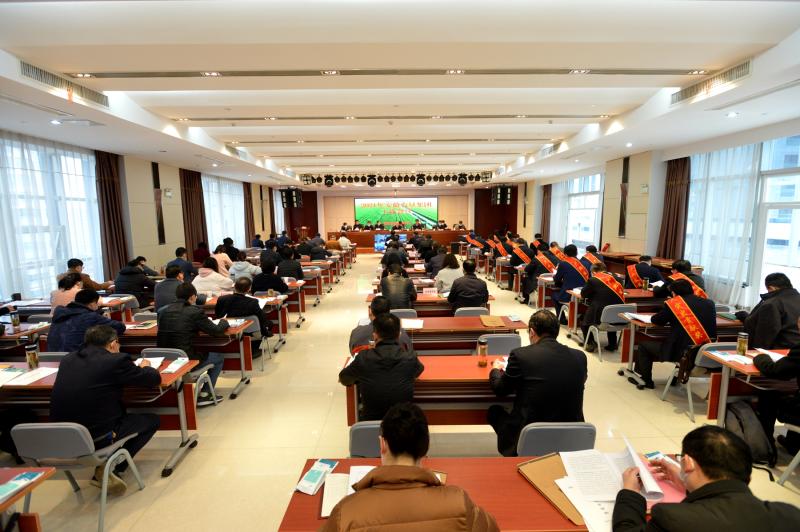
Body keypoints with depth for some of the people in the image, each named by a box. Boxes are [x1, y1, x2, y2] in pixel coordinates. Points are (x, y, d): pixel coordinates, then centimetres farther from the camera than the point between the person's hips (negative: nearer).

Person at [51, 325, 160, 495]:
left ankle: (104, 471, 23)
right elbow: (154, 379, -3)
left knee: (121, 413, 31)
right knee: (152, 420, 15)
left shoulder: (67, 360, 5)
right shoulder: (117, 360, -13)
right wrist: (145, 367, 19)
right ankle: (112, 469, 5)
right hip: (96, 439, -7)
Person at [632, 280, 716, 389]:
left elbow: (655, 320, 1)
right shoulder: (709, 303, 3)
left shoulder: (672, 303, -10)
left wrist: (670, 319, 22)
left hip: (682, 352, -6)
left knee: (643, 346, 16)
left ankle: (645, 380, 23)